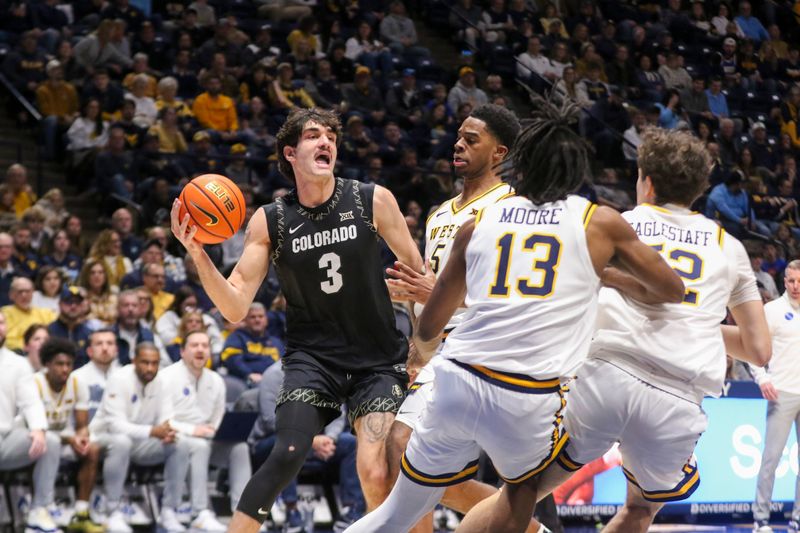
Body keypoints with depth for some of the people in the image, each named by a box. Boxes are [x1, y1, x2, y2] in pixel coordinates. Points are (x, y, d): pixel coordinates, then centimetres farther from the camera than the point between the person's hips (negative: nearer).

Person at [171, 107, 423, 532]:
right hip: (312, 355, 0)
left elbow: (418, 277, 4)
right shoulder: (269, 222, -3)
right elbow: (235, 308, -7)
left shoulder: (373, 201, -5)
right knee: (288, 454, -22)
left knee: (375, 474, -13)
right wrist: (198, 255, -22)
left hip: (378, 360, 0)